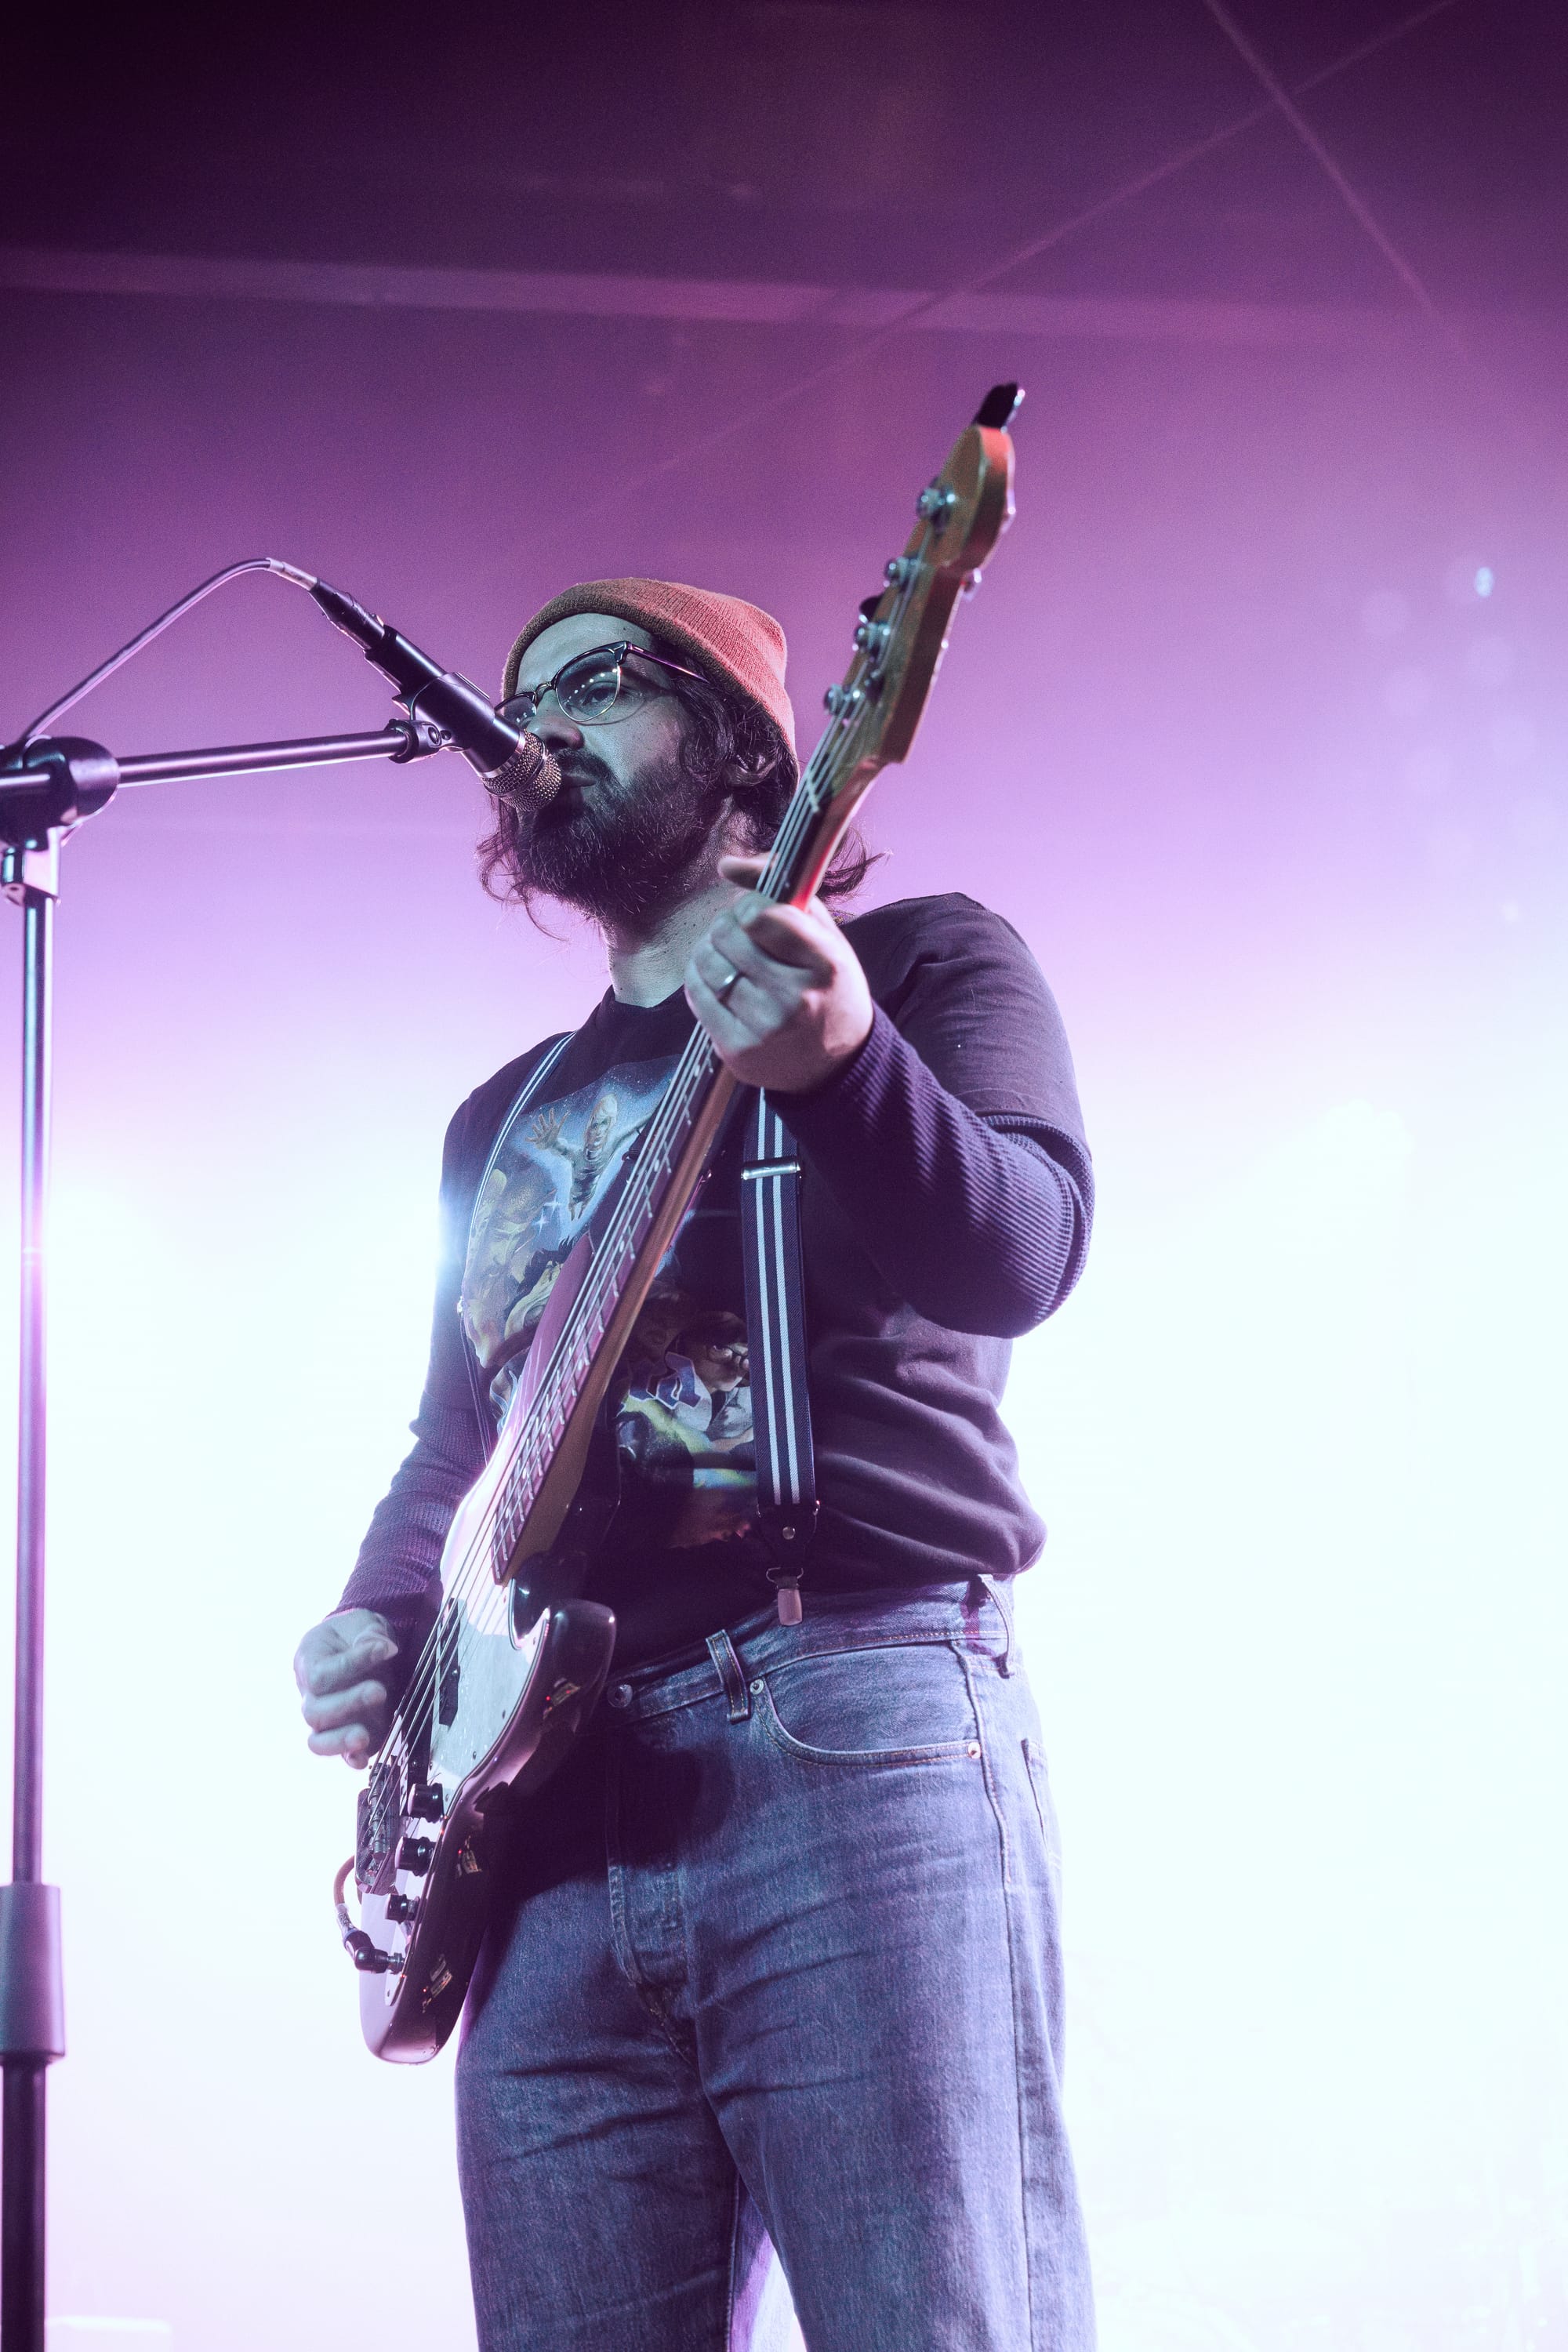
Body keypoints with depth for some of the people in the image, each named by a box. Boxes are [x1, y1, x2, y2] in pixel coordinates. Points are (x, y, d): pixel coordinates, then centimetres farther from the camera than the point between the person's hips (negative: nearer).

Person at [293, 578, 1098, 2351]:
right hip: (547, 1799, 6)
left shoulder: (920, 962, 9)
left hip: (851, 1735, -6)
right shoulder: (504, 1118, 28)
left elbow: (1020, 1255, -10)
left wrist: (833, 1067, -29)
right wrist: (376, 1630, 11)